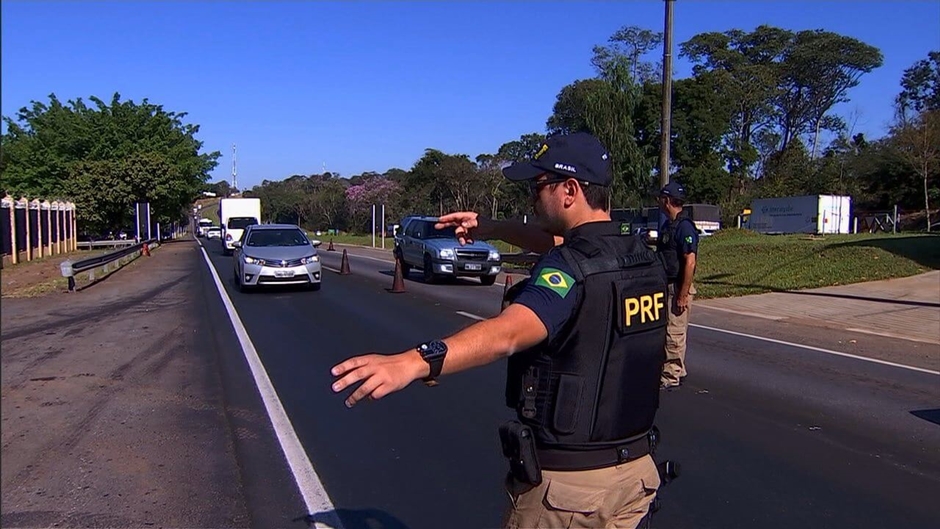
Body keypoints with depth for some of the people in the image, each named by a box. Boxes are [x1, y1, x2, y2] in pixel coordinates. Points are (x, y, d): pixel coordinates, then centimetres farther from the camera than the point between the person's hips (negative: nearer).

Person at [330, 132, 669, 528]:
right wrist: (492, 227, 25)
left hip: (566, 481, -7)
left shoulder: (572, 270, -23)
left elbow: (507, 333, -41)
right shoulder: (645, 259, 2)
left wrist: (416, 361, -55)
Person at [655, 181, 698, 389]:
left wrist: (683, 295, -22)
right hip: (665, 286, 10)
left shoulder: (684, 227, -17)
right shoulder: (666, 225, 12)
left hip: (678, 288, -10)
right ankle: (677, 370, 28)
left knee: (674, 333, -4)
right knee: (665, 330, 16)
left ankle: (671, 377, 4)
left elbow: (690, 262, -21)